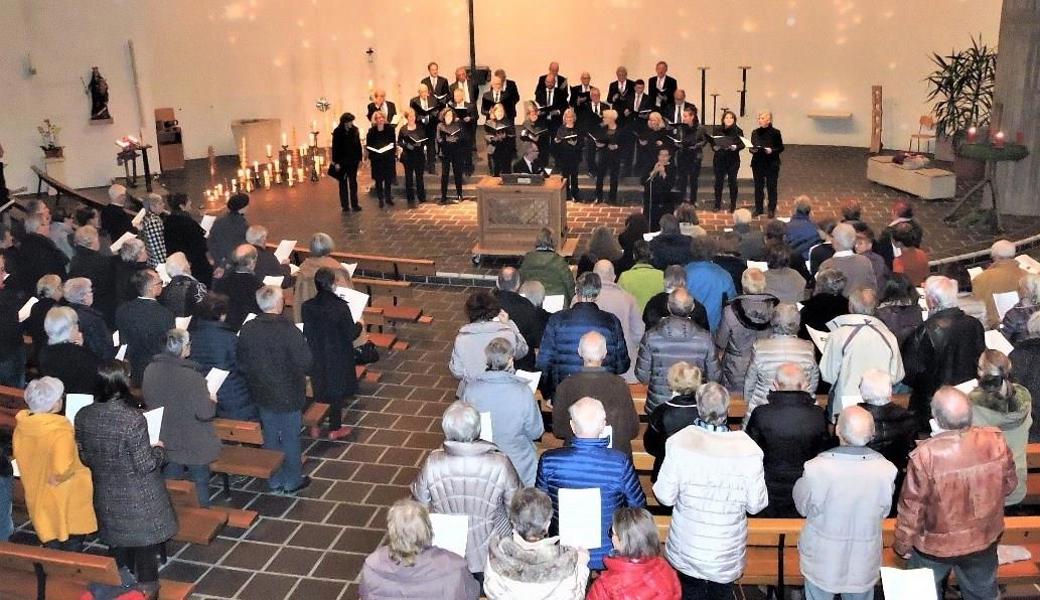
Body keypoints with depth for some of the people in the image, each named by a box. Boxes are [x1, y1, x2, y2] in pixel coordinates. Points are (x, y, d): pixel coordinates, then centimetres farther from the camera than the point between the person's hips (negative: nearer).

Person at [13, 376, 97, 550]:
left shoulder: (21, 427, -8)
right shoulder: (61, 431, -30)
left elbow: (19, 457, 7)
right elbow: (62, 471, -35)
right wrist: (77, 468, -14)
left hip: (37, 497, 6)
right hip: (66, 502, -6)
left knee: (51, 550, 22)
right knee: (72, 549, 14)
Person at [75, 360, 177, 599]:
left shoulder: (83, 416, -11)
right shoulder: (133, 419, -29)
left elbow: (85, 457, 1)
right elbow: (145, 464, -22)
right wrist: (159, 450, -3)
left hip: (107, 494, 5)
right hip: (139, 497, -5)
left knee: (117, 539, 24)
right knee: (144, 540, 15)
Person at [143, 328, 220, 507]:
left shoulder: (150, 371, -8)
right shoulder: (192, 377, -28)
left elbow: (148, 401, 7)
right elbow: (205, 413, -25)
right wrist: (212, 401, -4)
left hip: (165, 441, 6)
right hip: (193, 444, -5)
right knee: (200, 483, 15)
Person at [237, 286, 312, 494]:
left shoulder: (247, 329, -7)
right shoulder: (288, 330, -23)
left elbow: (241, 363, 2)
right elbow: (306, 362, -21)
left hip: (262, 395, 5)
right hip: (289, 395, -5)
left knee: (270, 438, 18)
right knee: (290, 439, 11)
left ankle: (274, 481, 30)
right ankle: (291, 482, 24)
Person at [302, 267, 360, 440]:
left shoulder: (307, 307, -12)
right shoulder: (341, 307, -24)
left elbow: (306, 333, -1)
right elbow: (351, 334, -17)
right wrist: (359, 324, 3)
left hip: (316, 356, 3)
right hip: (338, 358, -3)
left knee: (318, 389, 21)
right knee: (337, 391, 13)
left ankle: (315, 426, 28)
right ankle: (335, 429, 24)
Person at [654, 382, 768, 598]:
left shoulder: (680, 442, -21)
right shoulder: (747, 449, -22)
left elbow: (665, 497, -13)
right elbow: (755, 505, -12)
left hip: (686, 550, 0)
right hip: (727, 554, 0)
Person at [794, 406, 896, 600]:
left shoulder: (817, 468, -29)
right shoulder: (885, 469, -22)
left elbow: (803, 508, -10)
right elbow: (884, 512, -4)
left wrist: (800, 483, 7)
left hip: (822, 561, -2)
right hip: (864, 562, 2)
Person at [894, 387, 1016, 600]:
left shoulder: (926, 456, -31)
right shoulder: (995, 442, -21)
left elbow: (912, 507, -20)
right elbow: (1009, 484, -2)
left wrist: (902, 545, -4)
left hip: (935, 546, -3)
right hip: (984, 541, 4)